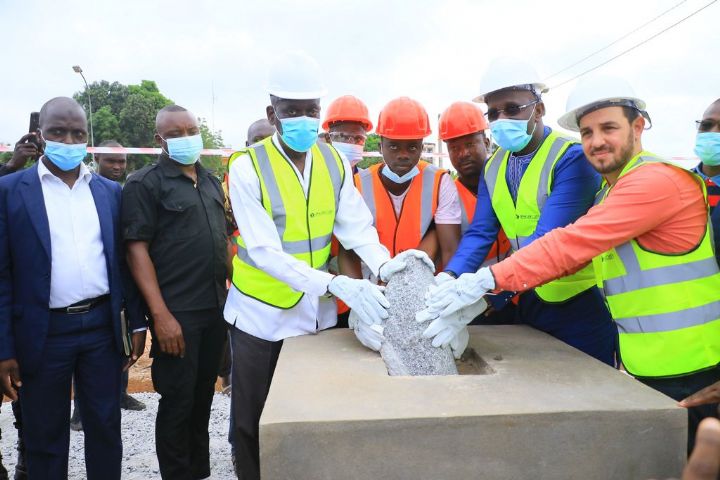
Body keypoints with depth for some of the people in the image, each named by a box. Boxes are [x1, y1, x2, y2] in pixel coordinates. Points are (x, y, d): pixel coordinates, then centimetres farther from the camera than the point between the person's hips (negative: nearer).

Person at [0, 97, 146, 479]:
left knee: (106, 428, 14)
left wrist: (137, 323, 5)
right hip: (43, 333, -2)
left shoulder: (111, 191, 6)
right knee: (44, 437, 14)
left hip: (103, 327, 2)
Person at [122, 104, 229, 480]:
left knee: (203, 396, 16)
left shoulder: (211, 181, 14)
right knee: (177, 402, 4)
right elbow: (137, 250, -11)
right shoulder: (144, 183, -6)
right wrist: (160, 314, -17)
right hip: (177, 313, -6)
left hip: (216, 308, 6)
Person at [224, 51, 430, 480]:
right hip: (261, 311, -3)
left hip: (316, 309, 3)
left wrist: (382, 264, -31)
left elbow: (356, 226, -9)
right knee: (254, 418, 11)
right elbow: (265, 252, -24)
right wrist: (336, 284, -35)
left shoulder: (335, 162, -1)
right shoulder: (247, 167, -15)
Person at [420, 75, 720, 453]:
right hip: (644, 368, 8)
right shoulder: (609, 194, 12)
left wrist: (485, 280, -30)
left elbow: (571, 244, -29)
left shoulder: (657, 181, -19)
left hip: (688, 373, -8)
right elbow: (571, 257, 2)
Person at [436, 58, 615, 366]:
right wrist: (449, 278, -25)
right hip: (531, 299, 6)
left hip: (582, 302, -6)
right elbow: (480, 233, -6)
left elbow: (548, 240, -29)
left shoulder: (573, 158, -19)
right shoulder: (494, 166, 2)